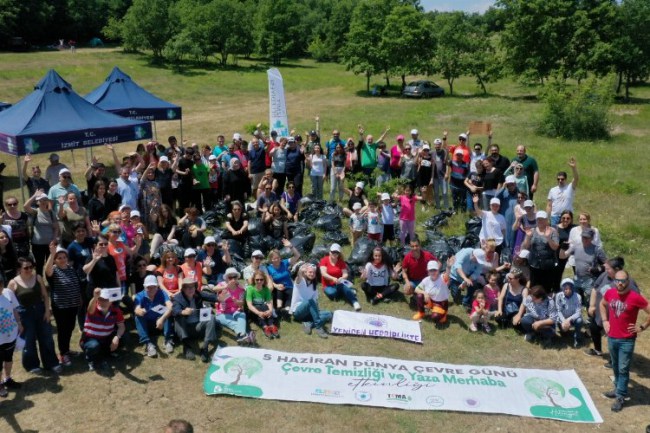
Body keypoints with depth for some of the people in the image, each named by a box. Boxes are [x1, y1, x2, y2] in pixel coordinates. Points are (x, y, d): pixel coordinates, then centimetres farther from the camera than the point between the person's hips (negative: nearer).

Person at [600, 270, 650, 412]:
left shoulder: (635, 297, -19)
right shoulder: (609, 293, -3)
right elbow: (602, 304, 19)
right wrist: (605, 320, 9)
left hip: (627, 340, -5)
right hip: (611, 337, 5)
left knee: (623, 369, 1)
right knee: (615, 367, 19)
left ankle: (620, 397, 10)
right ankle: (618, 389, 35)